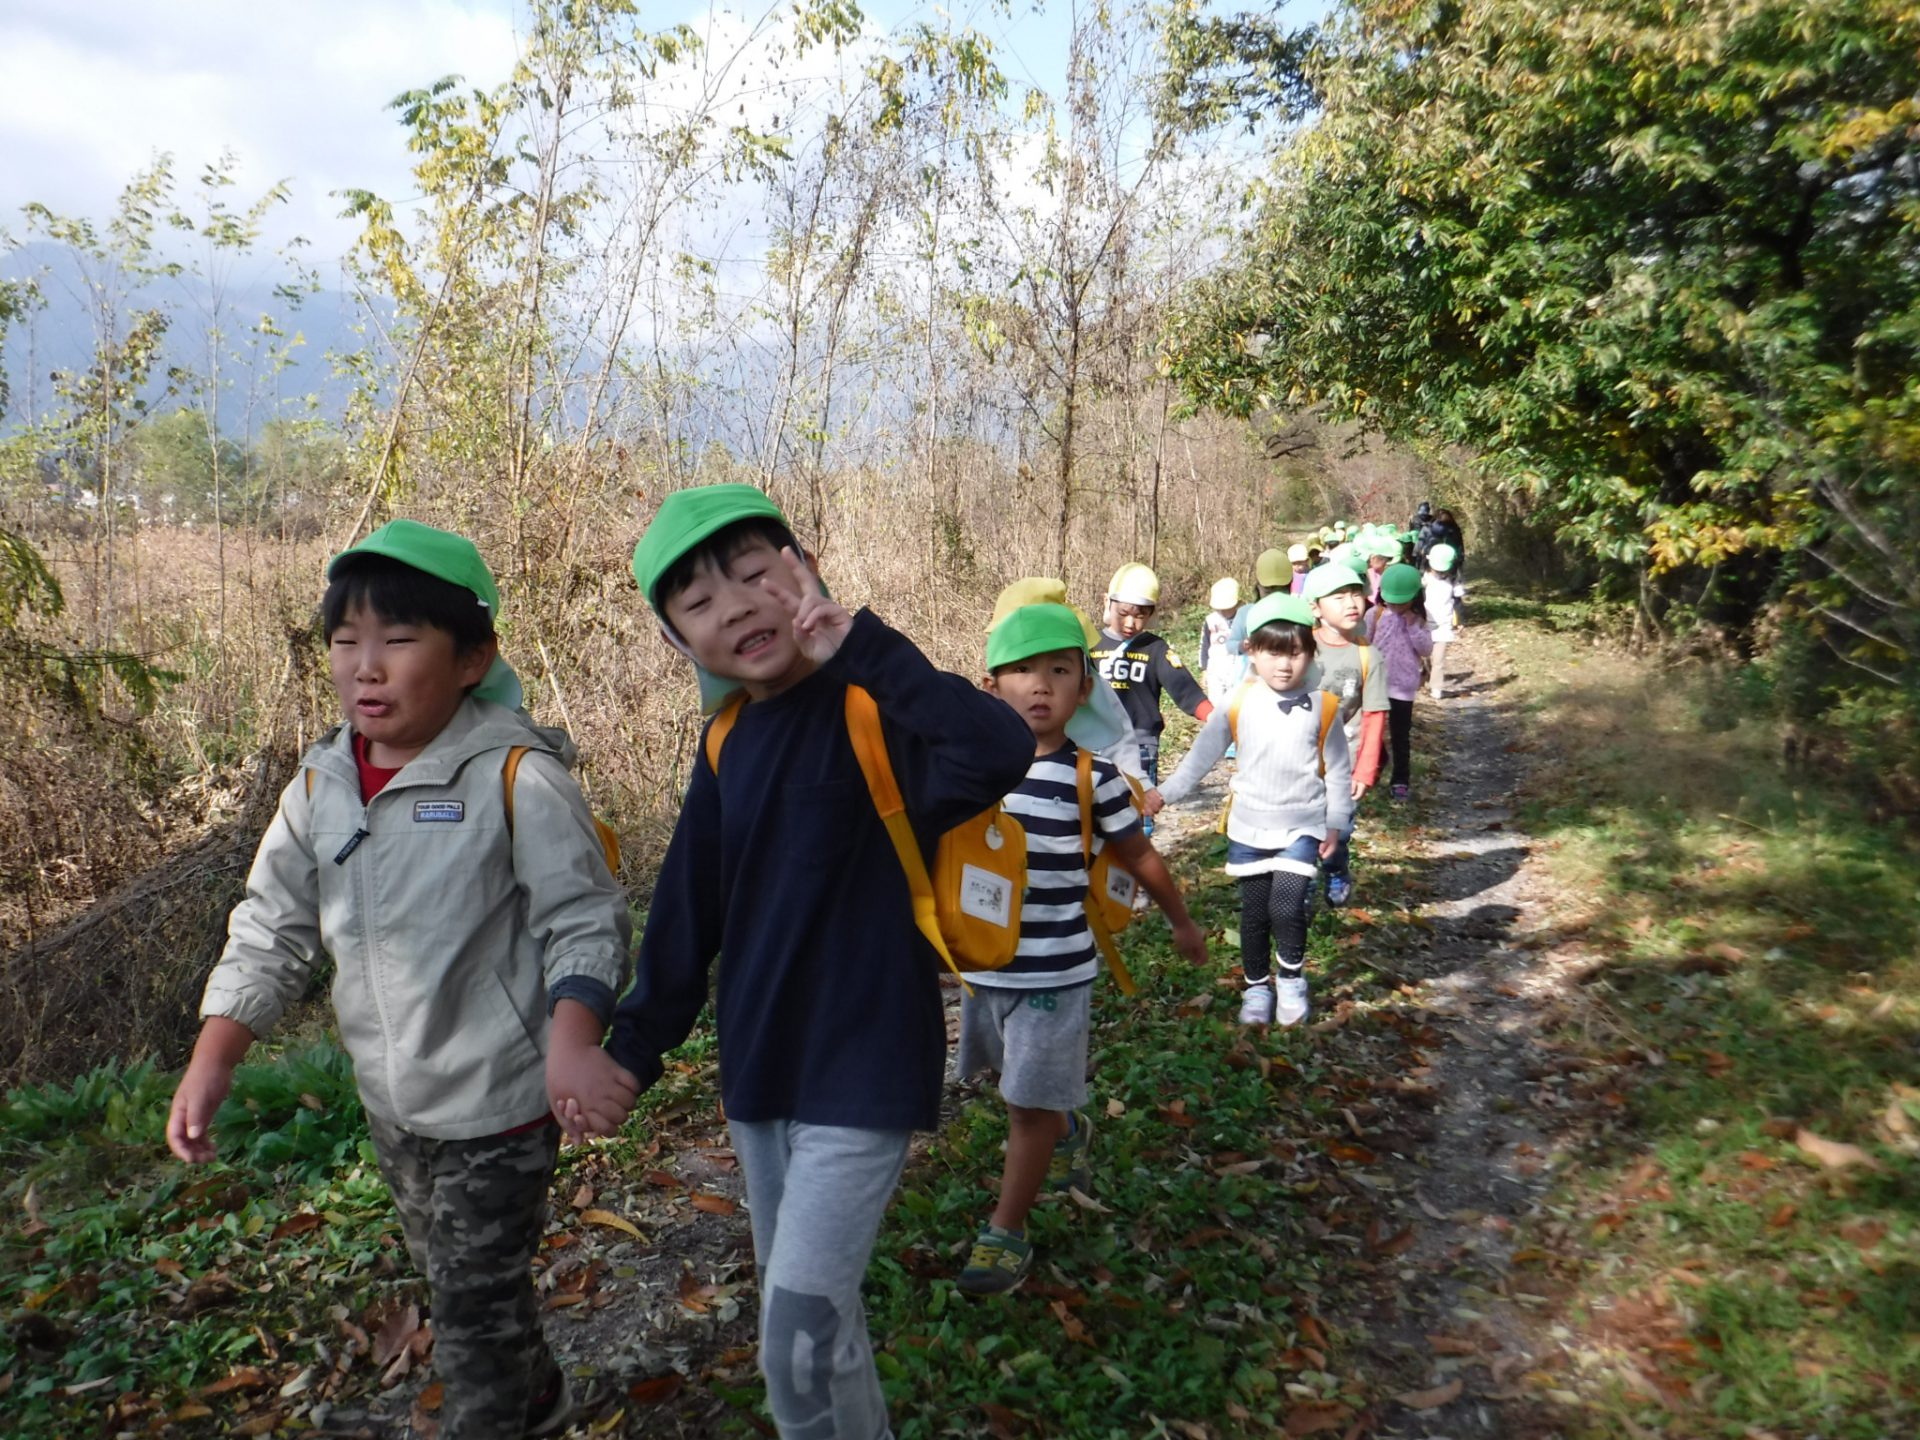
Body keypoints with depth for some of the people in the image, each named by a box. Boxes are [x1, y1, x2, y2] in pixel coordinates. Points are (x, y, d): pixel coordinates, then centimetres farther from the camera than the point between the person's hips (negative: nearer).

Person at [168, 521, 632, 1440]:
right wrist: (210, 1064, -1)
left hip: (496, 1097, -7)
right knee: (452, 1282, 25)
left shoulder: (517, 776, -20)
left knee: (476, 1306, 4)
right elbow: (271, 931, 5)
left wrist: (571, 1040, -33)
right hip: (390, 1100, 7)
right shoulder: (321, 783, -1)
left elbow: (583, 922, -18)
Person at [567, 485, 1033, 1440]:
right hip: (758, 1072, 7)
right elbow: (687, 910, 9)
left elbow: (998, 754, -40)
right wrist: (634, 1048, 8)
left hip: (863, 1067, -7)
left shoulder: (872, 713, -18)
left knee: (801, 1335, -6)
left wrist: (855, 644, -35)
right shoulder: (727, 745, 3)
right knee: (800, 1306, 22)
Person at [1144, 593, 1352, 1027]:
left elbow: (1338, 770, 1)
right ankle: (1257, 987, 29)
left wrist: (1335, 823, 2)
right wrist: (1166, 792, -6)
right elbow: (1204, 753, -1)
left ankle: (1292, 978, 13)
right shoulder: (1239, 704, -5)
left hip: (1302, 828, -1)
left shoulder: (1322, 707, -6)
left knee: (1286, 909, -13)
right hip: (1248, 829, 2)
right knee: (1253, 913, 10)